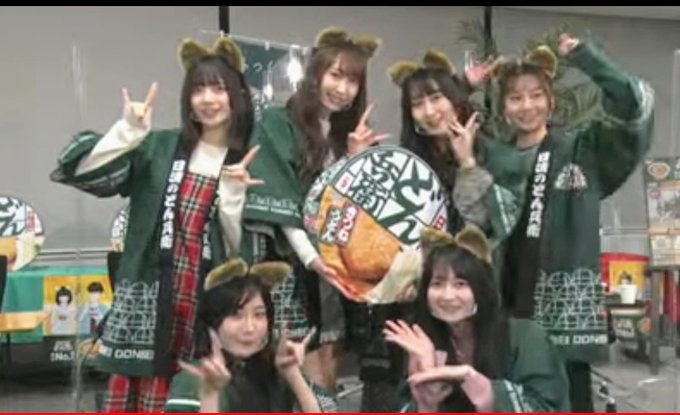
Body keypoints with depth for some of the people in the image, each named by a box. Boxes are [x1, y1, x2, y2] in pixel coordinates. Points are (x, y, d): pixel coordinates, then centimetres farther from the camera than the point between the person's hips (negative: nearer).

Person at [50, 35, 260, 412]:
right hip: (149, 296, 1)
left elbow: (244, 249, -2)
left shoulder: (250, 164, 3)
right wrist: (128, 131, -14)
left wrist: (234, 193, -15)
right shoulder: (160, 148, 6)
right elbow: (85, 173, -4)